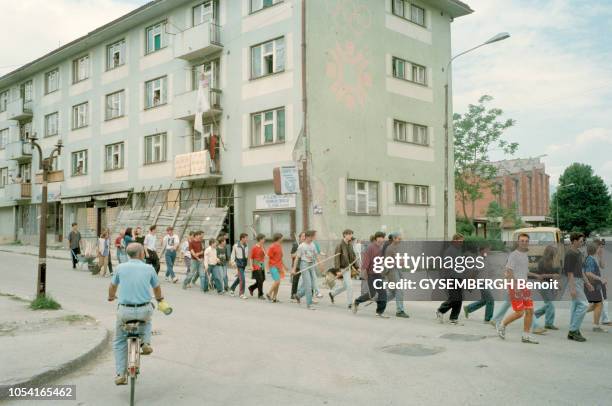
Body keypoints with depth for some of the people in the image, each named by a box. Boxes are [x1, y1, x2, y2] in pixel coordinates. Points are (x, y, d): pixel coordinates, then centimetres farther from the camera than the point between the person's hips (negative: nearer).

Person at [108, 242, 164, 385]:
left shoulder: (121, 267, 3)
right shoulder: (149, 268, 1)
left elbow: (112, 286, 19)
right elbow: (157, 288, 17)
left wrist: (111, 297, 42)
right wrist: (159, 298, 40)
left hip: (125, 311, 0)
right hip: (144, 310, 0)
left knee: (119, 342, 20)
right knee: (146, 319, 37)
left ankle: (120, 374, 16)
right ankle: (146, 343, 15)